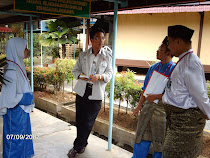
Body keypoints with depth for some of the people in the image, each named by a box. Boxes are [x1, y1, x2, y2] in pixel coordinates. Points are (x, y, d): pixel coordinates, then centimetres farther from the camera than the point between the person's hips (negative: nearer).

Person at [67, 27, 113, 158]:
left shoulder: (107, 56, 2)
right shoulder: (83, 55, 7)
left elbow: (109, 74, -1)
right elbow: (75, 70, 10)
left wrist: (99, 76, -22)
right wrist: (81, 76, -12)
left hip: (96, 95, -2)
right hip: (82, 92, 2)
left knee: (88, 124, 0)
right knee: (79, 121, 9)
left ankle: (77, 147, 19)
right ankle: (83, 144, 32)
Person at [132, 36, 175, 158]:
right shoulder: (153, 68, 9)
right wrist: (139, 106, 17)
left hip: (162, 109, -6)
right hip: (148, 106, 6)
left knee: (159, 141, 7)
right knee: (142, 138, 15)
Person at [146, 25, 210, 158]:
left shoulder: (190, 63, -19)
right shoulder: (183, 61, 13)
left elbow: (199, 95, -19)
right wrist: (157, 97, 21)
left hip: (187, 119, -10)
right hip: (179, 117, 10)